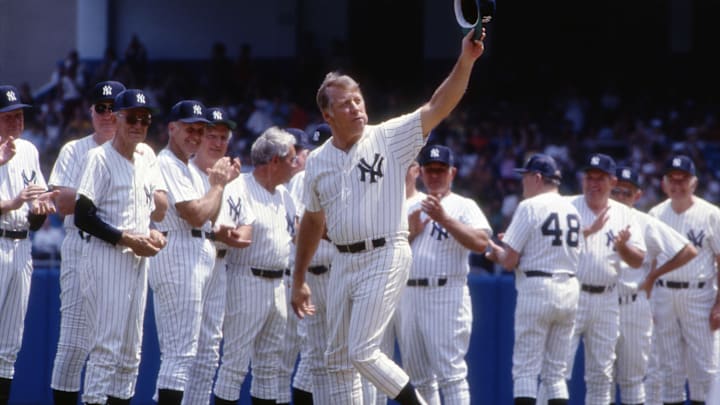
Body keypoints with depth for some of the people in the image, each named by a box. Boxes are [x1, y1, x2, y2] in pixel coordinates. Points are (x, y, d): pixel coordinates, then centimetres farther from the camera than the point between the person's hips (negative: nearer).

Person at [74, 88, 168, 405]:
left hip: (138, 260, 8)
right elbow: (83, 217, -14)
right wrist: (126, 239, -17)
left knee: (130, 351, 9)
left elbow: (157, 204, 24)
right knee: (107, 345, -12)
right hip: (105, 258, -8)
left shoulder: (147, 156, 12)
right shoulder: (100, 158, -9)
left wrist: (153, 233, 4)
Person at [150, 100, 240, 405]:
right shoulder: (167, 164, -10)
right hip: (179, 253, -11)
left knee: (177, 352, 13)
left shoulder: (189, 170, 21)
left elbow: (209, 218, 20)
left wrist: (221, 182, 11)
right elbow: (196, 215, -19)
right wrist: (218, 184, -5)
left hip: (197, 256, 11)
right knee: (181, 352, -15)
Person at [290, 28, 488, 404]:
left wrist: (465, 61, -31)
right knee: (338, 358, 9)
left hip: (385, 259, -6)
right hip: (343, 262, 6)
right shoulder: (317, 161, 7)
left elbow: (437, 107, -16)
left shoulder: (390, 139, -5)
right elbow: (312, 222, 18)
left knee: (362, 352, -14)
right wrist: (298, 280, 20)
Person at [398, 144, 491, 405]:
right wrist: (411, 233, -2)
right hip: (407, 295, 6)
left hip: (446, 294, -6)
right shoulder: (410, 210, 20)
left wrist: (444, 219, -19)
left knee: (451, 373, -13)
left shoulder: (464, 207, 3)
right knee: (419, 377, 10)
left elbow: (481, 243, -14)